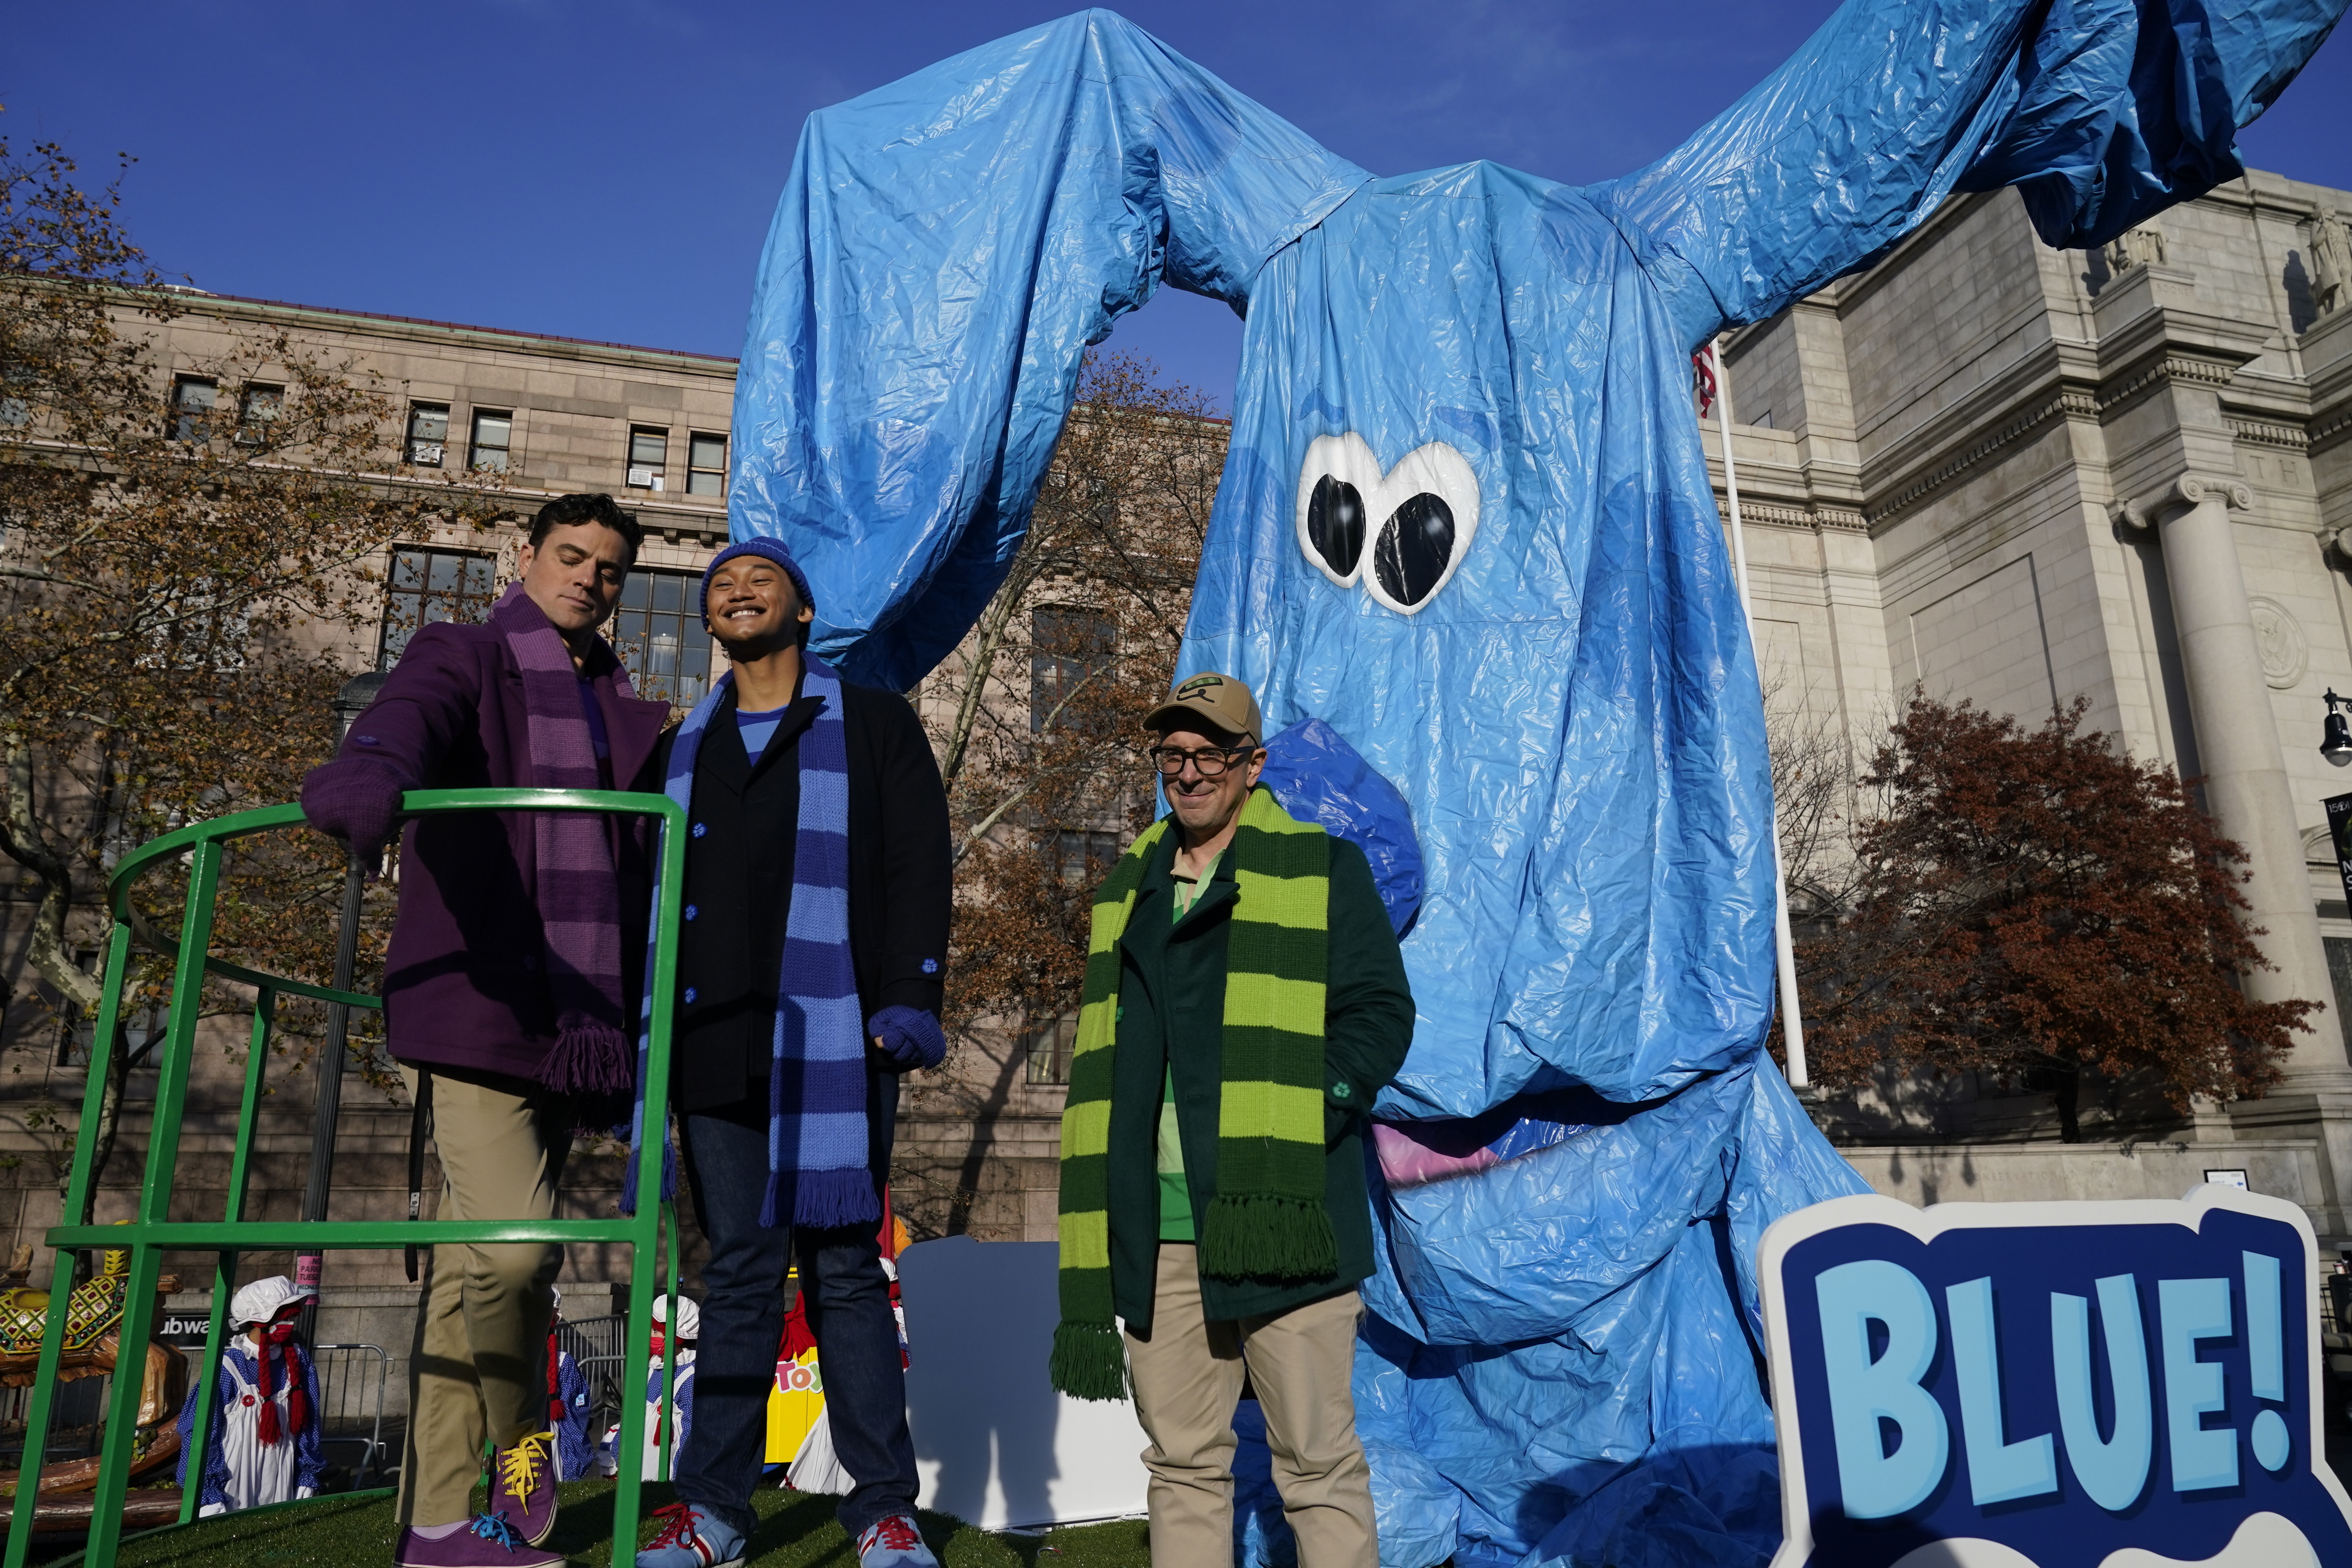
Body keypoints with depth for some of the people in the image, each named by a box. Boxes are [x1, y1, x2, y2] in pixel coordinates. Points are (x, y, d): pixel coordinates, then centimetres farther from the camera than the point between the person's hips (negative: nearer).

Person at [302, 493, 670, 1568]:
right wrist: (364, 781, -43)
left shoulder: (626, 715, 19)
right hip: (473, 1006, -5)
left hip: (570, 1023, 5)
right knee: (513, 1247, -17)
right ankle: (523, 1459, 10)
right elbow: (405, 725, -18)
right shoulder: (461, 658, 6)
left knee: (472, 1267, 11)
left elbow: (646, 872, 13)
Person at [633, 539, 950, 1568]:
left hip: (832, 1035, -3)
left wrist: (910, 998, -11)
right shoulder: (681, 749, 20)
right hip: (713, 1040, 3)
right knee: (739, 1268, 6)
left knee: (843, 1264, -1)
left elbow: (917, 866, 0)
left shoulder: (874, 724, 9)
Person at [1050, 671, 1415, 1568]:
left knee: (1318, 1460, 3)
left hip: (1283, 1218, -4)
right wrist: (1101, 1202, 12)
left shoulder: (1323, 870, 3)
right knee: (1181, 1461, 12)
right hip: (1158, 1232, 5)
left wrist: (1302, 1116, -17)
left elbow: (1381, 1013, -3)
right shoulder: (1129, 885, 18)